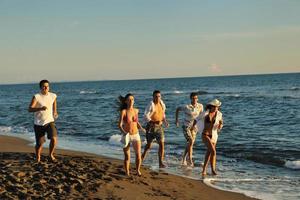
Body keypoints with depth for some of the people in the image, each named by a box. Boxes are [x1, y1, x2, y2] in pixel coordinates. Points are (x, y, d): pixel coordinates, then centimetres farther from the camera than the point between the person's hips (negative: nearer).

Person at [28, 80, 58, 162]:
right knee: (39, 143, 4)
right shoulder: (36, 97, -14)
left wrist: (55, 112, 15)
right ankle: (38, 158, 33)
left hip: (49, 121, 2)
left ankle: (51, 154, 8)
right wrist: (40, 108, -35)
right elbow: (30, 109, -22)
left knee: (54, 138, -19)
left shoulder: (53, 96, -1)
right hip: (39, 123, -2)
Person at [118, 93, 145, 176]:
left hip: (136, 135, 2)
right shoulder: (123, 111, -10)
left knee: (138, 154, -12)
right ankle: (127, 172, 24)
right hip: (126, 136, -2)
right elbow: (120, 125, -13)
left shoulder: (136, 110, 2)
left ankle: (138, 170, 10)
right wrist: (124, 132, -31)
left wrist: (141, 128, -1)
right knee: (127, 157, 3)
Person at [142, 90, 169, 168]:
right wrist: (153, 122, -32)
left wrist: (165, 122, 0)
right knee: (149, 144, 10)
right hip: (151, 127, -4)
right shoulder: (151, 105, -13)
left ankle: (161, 162, -6)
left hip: (159, 127, 4)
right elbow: (145, 116, -19)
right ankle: (143, 155, 39)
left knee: (162, 144, -9)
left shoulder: (162, 105, 4)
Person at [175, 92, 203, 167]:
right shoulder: (187, 107, -18)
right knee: (191, 141, -21)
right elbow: (178, 109, 0)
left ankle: (184, 159, 24)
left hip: (194, 127, 4)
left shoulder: (200, 106, -8)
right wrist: (176, 120, 1)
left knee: (189, 144, 9)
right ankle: (190, 159, -15)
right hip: (186, 127, -4)